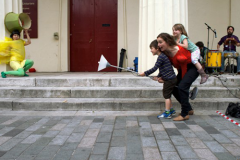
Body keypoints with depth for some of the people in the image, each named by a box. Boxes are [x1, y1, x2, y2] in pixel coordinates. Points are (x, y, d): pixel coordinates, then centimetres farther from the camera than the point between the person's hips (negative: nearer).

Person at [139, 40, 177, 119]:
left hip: (170, 79, -10)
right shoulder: (162, 56, 13)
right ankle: (171, 109, 33)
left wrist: (145, 73, -14)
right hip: (170, 79, 10)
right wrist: (158, 77, 6)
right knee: (167, 95, 20)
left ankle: (167, 113, 6)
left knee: (166, 95, -2)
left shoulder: (161, 57, -18)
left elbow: (154, 68, -21)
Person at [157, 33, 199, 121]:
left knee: (182, 87, -23)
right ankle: (189, 109, 17)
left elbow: (184, 67, -22)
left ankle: (185, 114, -13)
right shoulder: (165, 52, -8)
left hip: (193, 67, -9)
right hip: (183, 67, 9)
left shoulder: (179, 51, -31)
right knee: (173, 87, 3)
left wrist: (182, 79, -12)